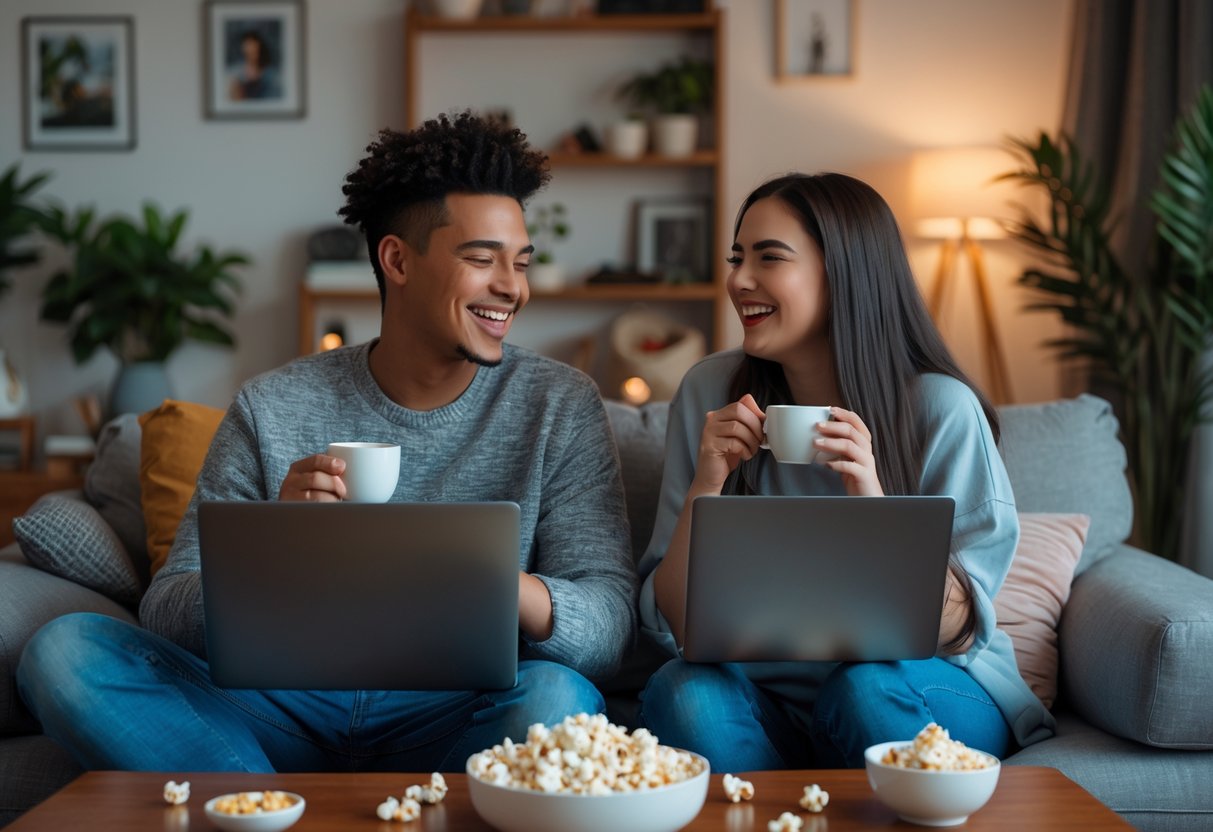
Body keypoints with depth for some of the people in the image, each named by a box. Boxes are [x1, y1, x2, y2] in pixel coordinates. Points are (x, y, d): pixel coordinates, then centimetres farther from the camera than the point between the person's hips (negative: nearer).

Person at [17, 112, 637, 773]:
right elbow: (166, 613, -1)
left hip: (450, 717, -1)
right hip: (286, 712, 1)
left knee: (555, 697, -34)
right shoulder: (273, 409, 2)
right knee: (62, 649, -17)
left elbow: (609, 627, -9)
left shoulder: (559, 405, 1)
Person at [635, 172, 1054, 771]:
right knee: (683, 693, -29)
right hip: (770, 694, 2)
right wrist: (706, 484, -19)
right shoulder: (711, 392, -3)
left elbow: (957, 629, -12)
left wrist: (874, 505, -27)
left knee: (867, 687, -33)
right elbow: (673, 624, -3)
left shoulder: (941, 408, -11)